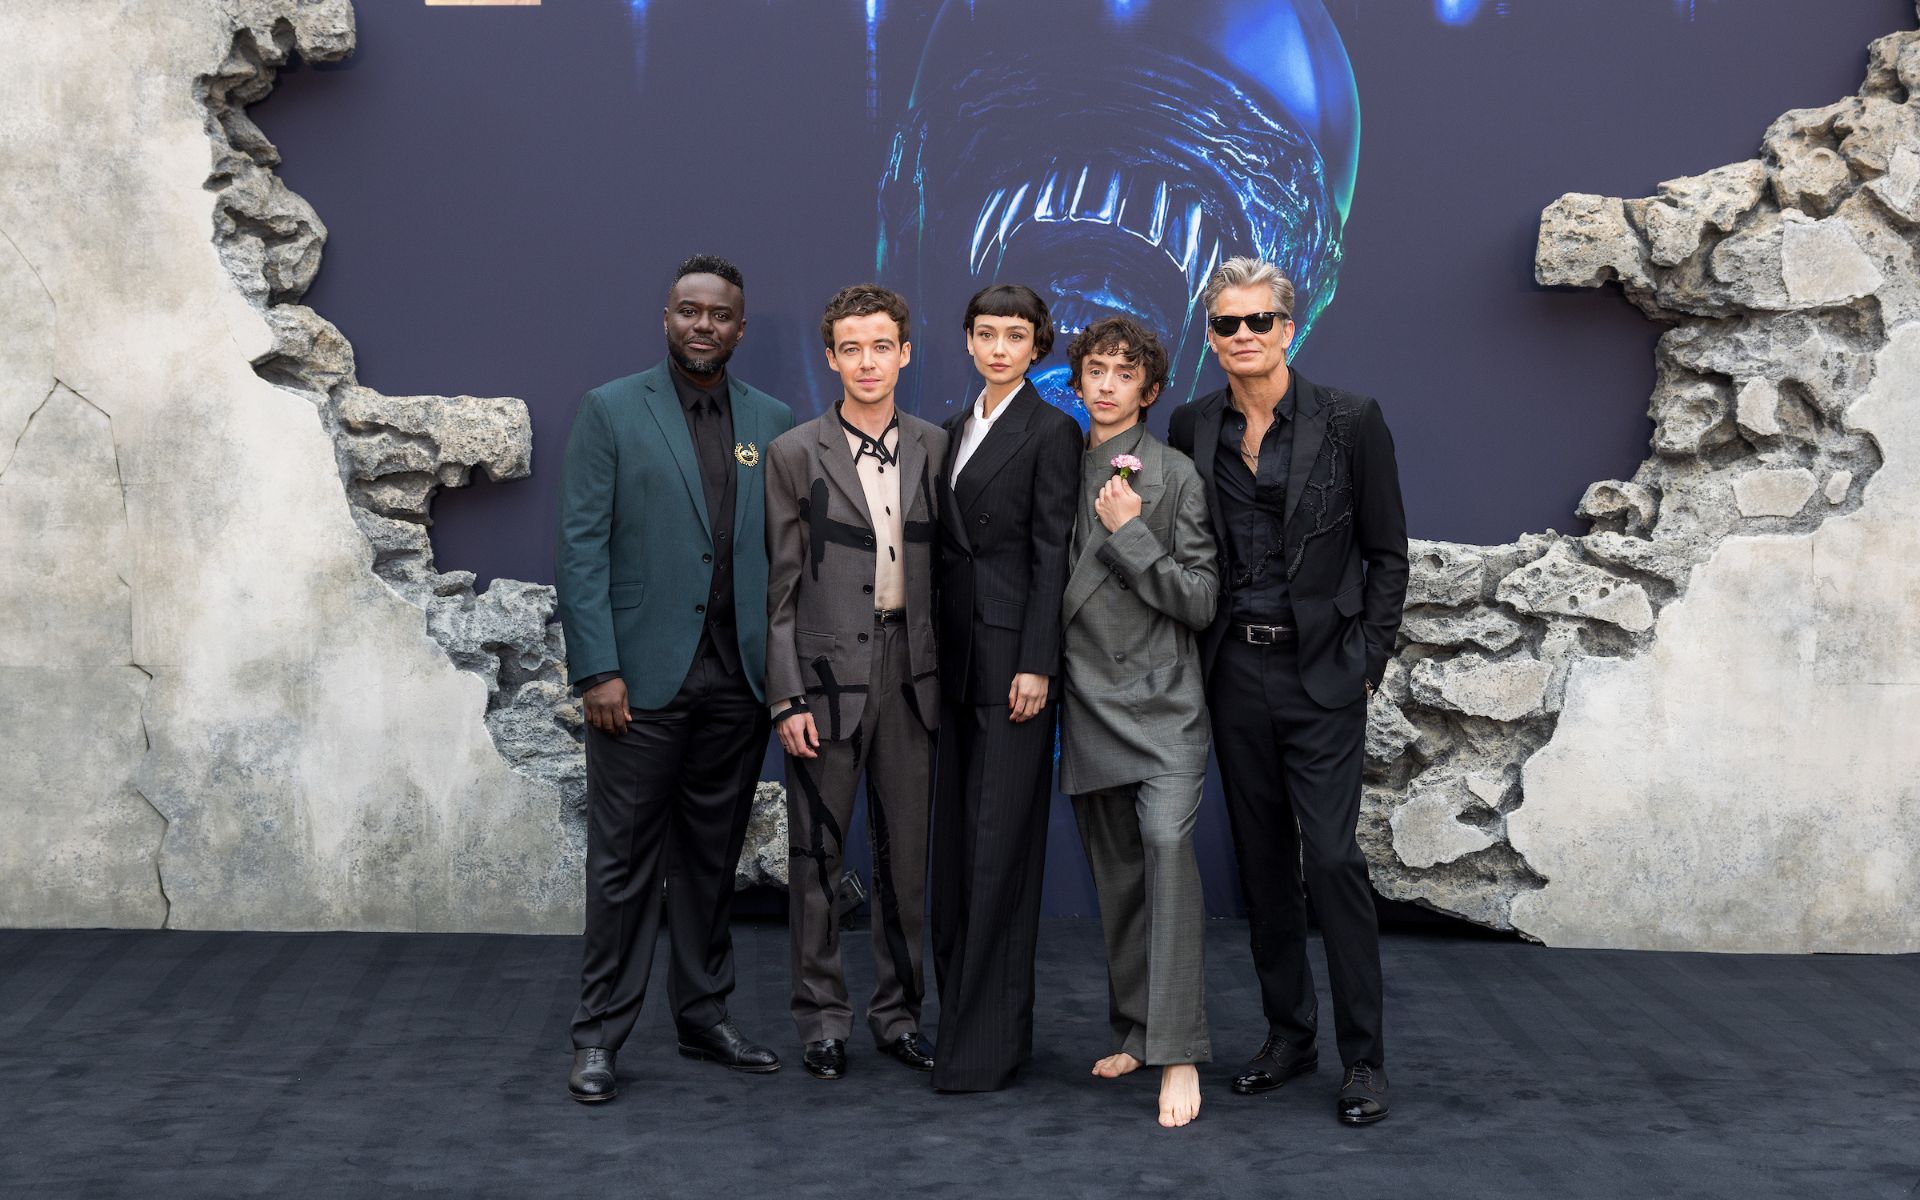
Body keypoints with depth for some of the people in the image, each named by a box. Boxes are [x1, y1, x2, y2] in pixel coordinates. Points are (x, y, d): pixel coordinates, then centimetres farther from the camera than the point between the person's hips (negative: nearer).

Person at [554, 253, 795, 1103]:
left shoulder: (772, 422, 10)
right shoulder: (610, 411, 0)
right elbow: (582, 547, -5)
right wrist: (598, 668, -12)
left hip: (738, 680, 4)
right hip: (643, 676, -3)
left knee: (712, 856, 11)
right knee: (624, 858, 0)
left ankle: (704, 1017, 22)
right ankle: (600, 1035, 8)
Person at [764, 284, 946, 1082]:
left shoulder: (934, 449, 8)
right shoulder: (795, 454, 0)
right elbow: (779, 587, -2)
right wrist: (787, 697, -8)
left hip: (912, 673, 3)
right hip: (827, 672, -3)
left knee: (906, 852, 8)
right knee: (817, 854, 2)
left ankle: (898, 1013, 19)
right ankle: (822, 1020, 12)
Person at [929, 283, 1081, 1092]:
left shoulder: (1051, 431, -5)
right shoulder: (956, 428, 16)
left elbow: (1052, 553, -10)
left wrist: (1036, 664, -16)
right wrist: (933, 648, 12)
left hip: (1010, 650, -7)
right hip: (954, 651, 8)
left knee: (1000, 841, -6)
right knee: (954, 836, 10)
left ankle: (992, 1036, -3)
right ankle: (960, 1013, 18)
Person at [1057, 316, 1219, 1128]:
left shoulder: (1174, 474, -2)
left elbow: (1201, 601, -6)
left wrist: (1132, 534, -12)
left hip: (1163, 702, -5)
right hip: (1088, 702, 5)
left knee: (1167, 845, -21)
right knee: (1117, 876, 10)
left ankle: (1177, 1054, -21)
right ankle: (1134, 1030, 22)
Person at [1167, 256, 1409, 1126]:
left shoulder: (1350, 421, -4)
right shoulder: (1192, 428, 6)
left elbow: (1386, 551, -1)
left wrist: (1367, 660, -6)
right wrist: (1196, 654, 5)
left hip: (1321, 672, -4)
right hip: (1234, 671, 4)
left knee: (1333, 858, -9)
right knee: (1261, 859, 11)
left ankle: (1363, 1058, 0)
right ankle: (1287, 1034, 22)